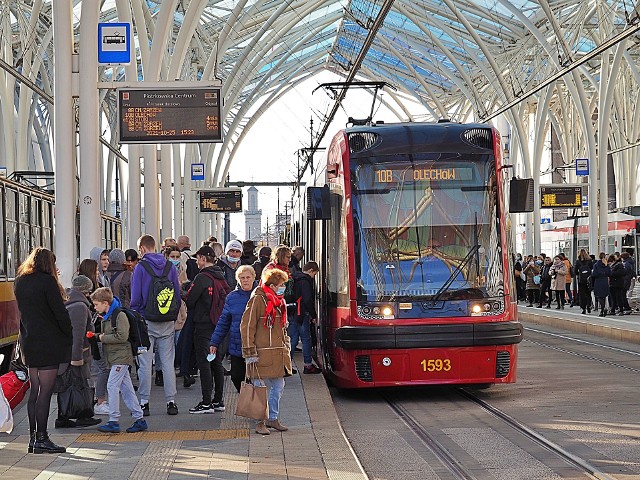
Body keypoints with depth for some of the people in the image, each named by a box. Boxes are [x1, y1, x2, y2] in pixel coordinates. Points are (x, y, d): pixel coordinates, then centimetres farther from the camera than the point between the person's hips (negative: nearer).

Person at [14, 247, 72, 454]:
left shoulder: (19, 282, 9)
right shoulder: (47, 281, -12)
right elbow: (60, 312, -13)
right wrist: (69, 337, -4)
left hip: (29, 342, 7)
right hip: (49, 342, -7)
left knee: (35, 390, 12)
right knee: (45, 392, -5)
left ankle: (33, 438, 14)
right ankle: (41, 439, -5)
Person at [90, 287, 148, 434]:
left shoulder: (120, 315, -13)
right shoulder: (106, 317, 16)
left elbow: (122, 336, -21)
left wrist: (103, 338, -14)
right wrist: (97, 336, 6)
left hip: (121, 357, -9)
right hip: (114, 358, 9)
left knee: (112, 386, -12)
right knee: (126, 388, 8)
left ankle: (114, 421, -10)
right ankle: (139, 419, 11)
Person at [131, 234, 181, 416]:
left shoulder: (140, 267, -7)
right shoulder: (170, 266, 5)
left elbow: (135, 297, -8)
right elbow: (177, 295, 7)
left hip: (146, 321, -3)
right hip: (167, 323, 3)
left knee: (145, 364, 2)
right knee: (168, 363, 6)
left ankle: (144, 402, 4)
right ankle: (171, 401, 5)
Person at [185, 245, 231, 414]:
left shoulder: (202, 277, -14)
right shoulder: (221, 277, 10)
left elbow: (189, 301, -13)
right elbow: (228, 297, 16)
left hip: (203, 324, -8)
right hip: (218, 324, 8)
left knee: (203, 362, -6)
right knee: (217, 362, 12)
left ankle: (206, 403, -7)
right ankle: (218, 401, 16)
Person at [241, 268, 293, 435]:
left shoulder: (280, 302, 15)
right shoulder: (258, 300, -10)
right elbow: (247, 326, -12)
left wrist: (286, 346, 20)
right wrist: (250, 353, -14)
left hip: (278, 355, 8)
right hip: (262, 355, -8)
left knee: (278, 387, 12)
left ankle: (273, 418, 25)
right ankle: (260, 422, 8)